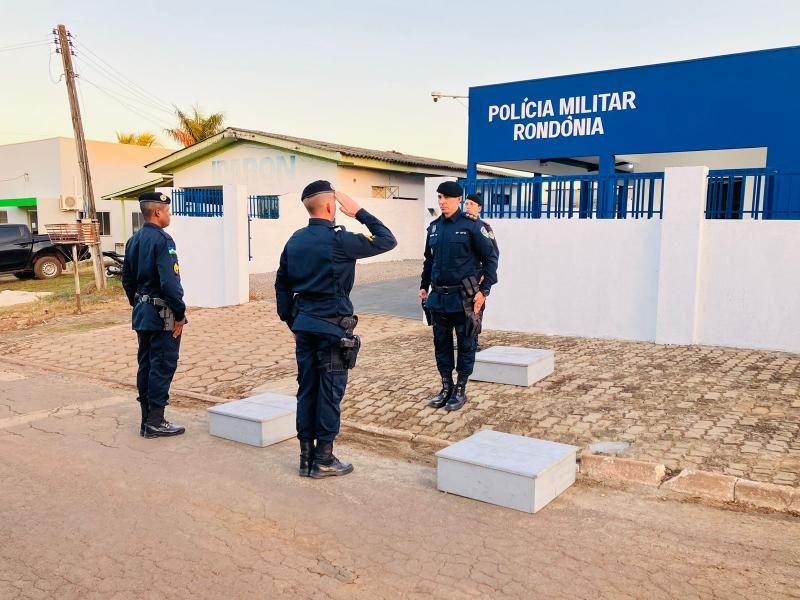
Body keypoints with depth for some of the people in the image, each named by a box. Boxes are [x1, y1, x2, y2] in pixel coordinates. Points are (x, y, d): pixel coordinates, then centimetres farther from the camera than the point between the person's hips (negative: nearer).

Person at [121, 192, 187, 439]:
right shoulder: (162, 240, -16)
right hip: (162, 316, -9)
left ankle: (147, 421, 20)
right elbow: (169, 282, -23)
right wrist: (179, 313, -16)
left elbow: (127, 279, 17)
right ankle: (155, 422, 2)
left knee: (146, 366, 13)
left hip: (142, 314, 9)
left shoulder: (133, 240, 11)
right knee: (162, 367, -2)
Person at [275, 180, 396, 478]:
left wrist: (290, 320, 21)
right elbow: (387, 240, -7)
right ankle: (323, 460, 11)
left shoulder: (295, 240, 7)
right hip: (333, 328, -7)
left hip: (304, 327, 7)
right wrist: (359, 213, -1)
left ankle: (306, 456, 20)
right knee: (330, 393, 2)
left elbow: (281, 283, 14)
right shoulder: (339, 239, -14)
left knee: (307, 390, 12)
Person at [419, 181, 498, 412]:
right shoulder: (434, 227, 9)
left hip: (463, 298, -5)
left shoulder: (472, 226, -8)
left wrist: (483, 290, -12)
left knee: (465, 344, 6)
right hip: (438, 297, 5)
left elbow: (491, 258, -6)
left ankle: (460, 390, 18)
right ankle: (446, 388, 25)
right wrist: (424, 286, 16)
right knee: (441, 343, 12)